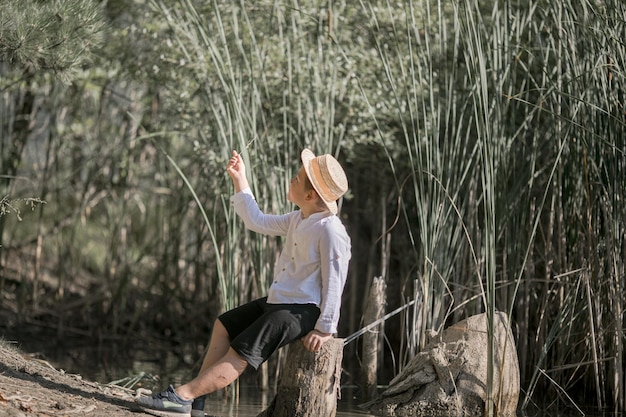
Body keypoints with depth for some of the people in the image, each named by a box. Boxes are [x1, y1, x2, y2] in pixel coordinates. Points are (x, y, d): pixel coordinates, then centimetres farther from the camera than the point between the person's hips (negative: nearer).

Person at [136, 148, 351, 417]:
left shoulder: (331, 231, -23)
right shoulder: (298, 220, 7)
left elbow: (334, 281, -23)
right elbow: (258, 222, 19)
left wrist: (325, 328, -22)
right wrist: (240, 181, 17)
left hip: (301, 311, -11)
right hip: (278, 302, 11)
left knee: (240, 353, -18)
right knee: (225, 325, 17)